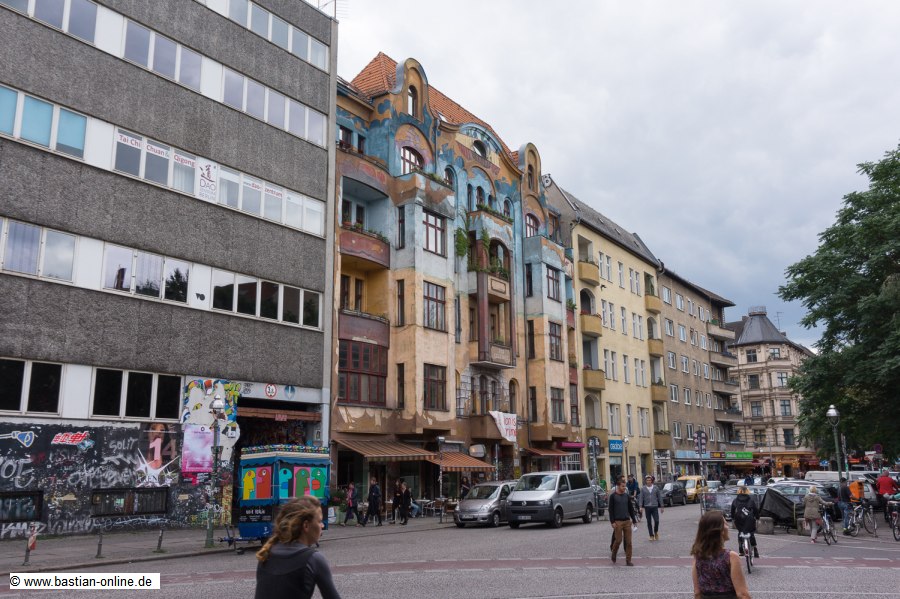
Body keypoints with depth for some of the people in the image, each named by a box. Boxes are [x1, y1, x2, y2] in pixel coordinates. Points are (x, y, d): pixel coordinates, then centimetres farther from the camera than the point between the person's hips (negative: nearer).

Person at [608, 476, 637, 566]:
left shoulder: (627, 496, 11)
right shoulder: (613, 496, -2)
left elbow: (631, 509, 17)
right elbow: (611, 510, -4)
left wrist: (634, 520, 14)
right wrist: (612, 522, -11)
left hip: (627, 521, 4)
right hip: (618, 521, -4)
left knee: (628, 541, 1)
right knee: (618, 540, -5)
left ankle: (628, 560, 7)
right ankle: (613, 554, 21)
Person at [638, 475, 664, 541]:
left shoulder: (656, 488, 4)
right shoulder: (643, 489, 2)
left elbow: (659, 497, 9)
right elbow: (641, 498, -1)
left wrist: (661, 507, 8)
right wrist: (640, 506, -12)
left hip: (655, 507, 0)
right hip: (647, 507, 0)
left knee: (656, 521, -8)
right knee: (649, 522, 4)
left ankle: (656, 532, 19)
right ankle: (651, 536, 15)